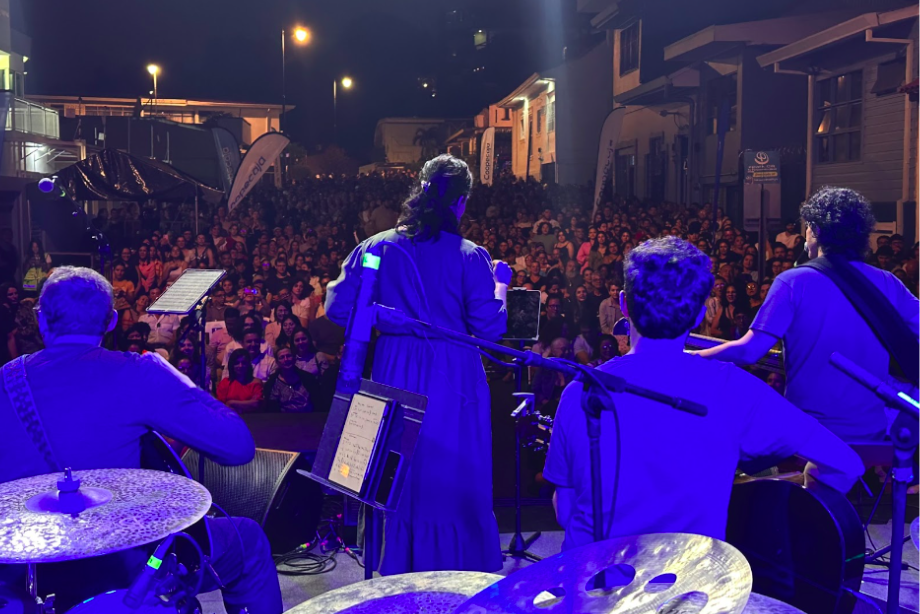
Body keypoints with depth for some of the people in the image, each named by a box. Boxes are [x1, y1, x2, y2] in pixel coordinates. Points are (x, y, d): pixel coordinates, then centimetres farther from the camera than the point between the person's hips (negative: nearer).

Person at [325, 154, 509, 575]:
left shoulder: (377, 247, -1)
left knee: (400, 481, 17)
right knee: (454, 483, 10)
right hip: (453, 381, -3)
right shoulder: (470, 257, -8)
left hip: (394, 378, 3)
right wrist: (501, 284, 7)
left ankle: (400, 571, 30)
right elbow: (489, 329, -10)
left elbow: (337, 309, -2)